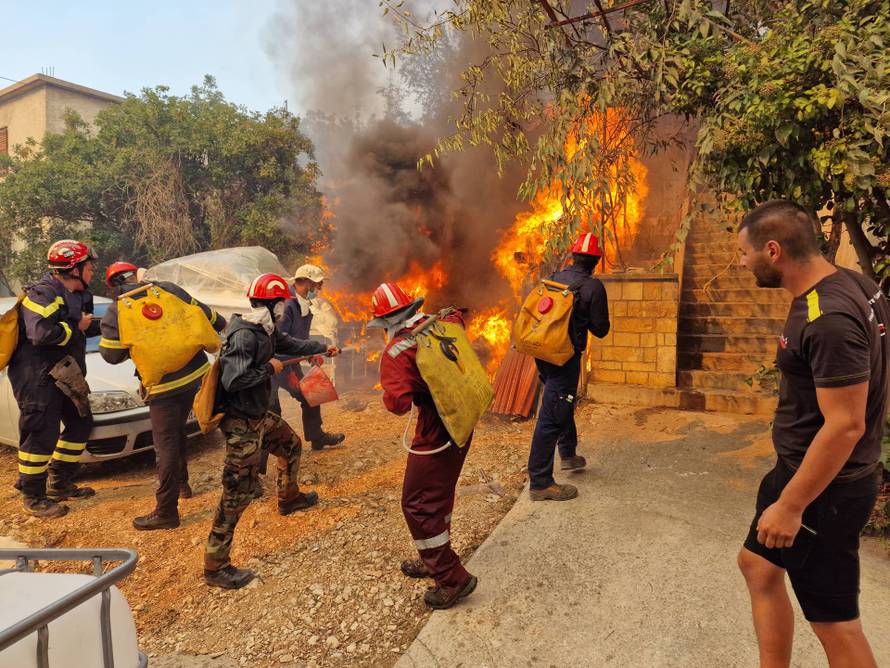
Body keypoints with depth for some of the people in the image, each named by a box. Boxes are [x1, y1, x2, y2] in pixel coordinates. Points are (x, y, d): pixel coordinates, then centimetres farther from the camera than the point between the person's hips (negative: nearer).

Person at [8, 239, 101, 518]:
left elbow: (86, 328, 24)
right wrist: (76, 327, -19)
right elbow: (42, 333, -32)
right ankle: (33, 499, 10)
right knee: (41, 437, -4)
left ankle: (60, 484, 29)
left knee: (80, 425, 16)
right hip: (37, 378, -10)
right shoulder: (43, 293, -18)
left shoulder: (76, 295, 12)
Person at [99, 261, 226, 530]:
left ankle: (166, 512, 9)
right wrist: (225, 325, 24)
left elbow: (111, 355, -1)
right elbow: (203, 314, 6)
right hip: (196, 373, 5)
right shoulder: (168, 289, 1)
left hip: (162, 385, -5)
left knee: (167, 445, 2)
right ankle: (181, 484, 40)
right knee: (177, 431, 24)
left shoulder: (115, 312, -7)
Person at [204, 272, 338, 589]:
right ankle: (215, 566, 2)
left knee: (292, 446, 28)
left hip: (260, 416, 10)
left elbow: (290, 344, 24)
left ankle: (289, 498, 54)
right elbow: (232, 379, -32)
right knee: (238, 492, -7)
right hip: (241, 423, -10)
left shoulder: (266, 330, 4)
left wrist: (323, 348, 34)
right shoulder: (244, 335, -25)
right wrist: (269, 368, -20)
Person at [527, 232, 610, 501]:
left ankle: (568, 454, 45)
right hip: (565, 358, -7)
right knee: (552, 417, -4)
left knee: (564, 405, 27)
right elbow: (601, 329, -7)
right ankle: (540, 483, 1)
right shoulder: (592, 286, -12)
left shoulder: (553, 278, 5)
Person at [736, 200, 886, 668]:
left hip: (825, 487, -10)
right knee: (757, 564, 22)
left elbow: (845, 425, -28)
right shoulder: (850, 284, 2)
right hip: (799, 467, 10)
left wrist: (790, 506, -21)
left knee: (834, 620, 6)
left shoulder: (828, 319, -28)